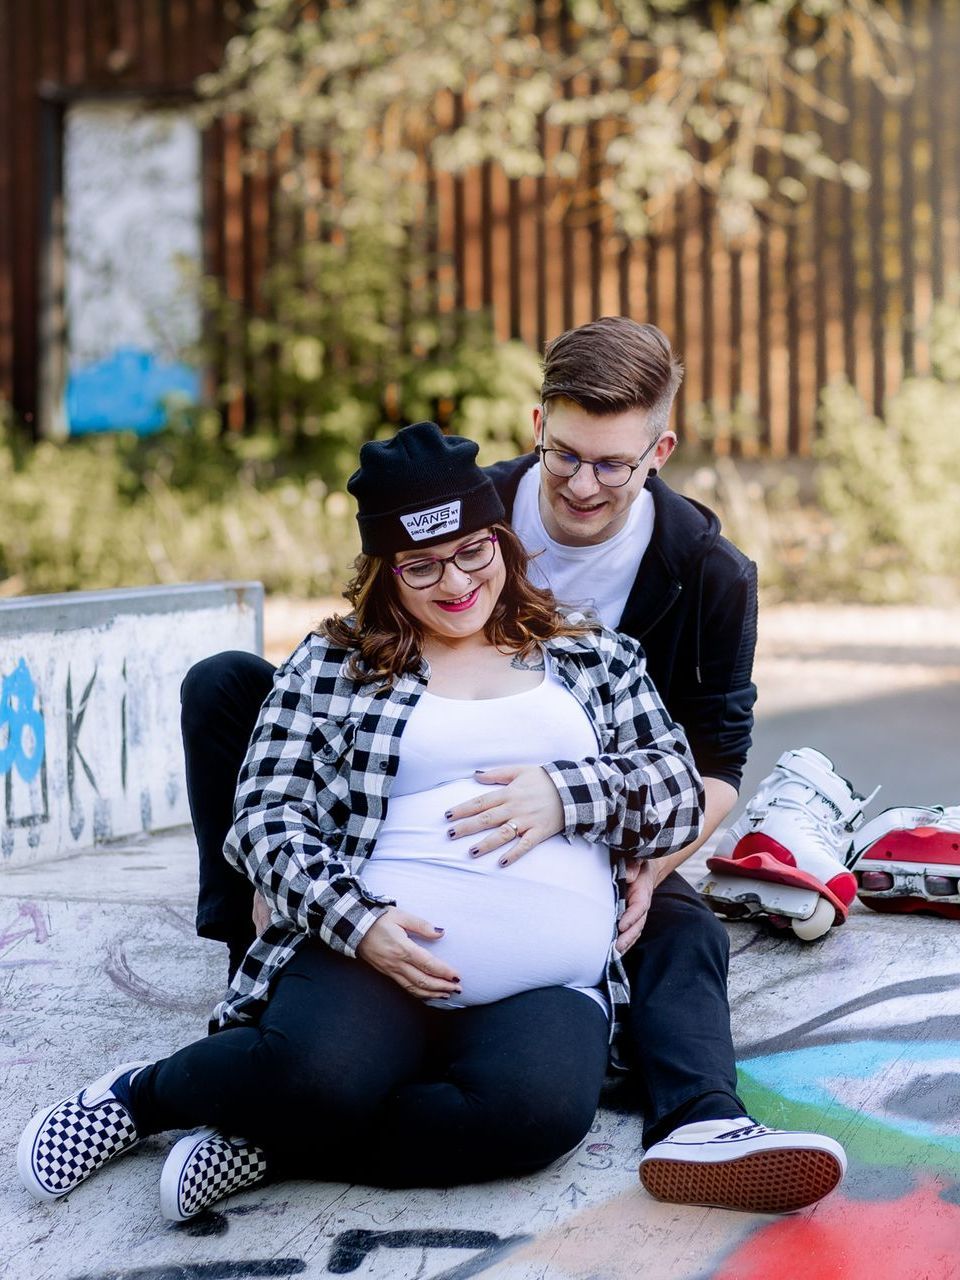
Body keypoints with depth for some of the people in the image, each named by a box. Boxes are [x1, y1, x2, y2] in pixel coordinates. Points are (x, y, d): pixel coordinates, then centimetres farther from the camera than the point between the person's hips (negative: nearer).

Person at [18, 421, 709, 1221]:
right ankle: (143, 1093, -2)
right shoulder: (333, 664, 14)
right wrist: (358, 921, -13)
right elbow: (268, 817, 4)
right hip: (370, 955, -2)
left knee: (538, 1108, -33)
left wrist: (569, 791, -6)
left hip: (548, 984, 2)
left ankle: (272, 1146, -13)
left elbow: (682, 793, 14)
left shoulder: (593, 658, 20)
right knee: (318, 1073, -35)